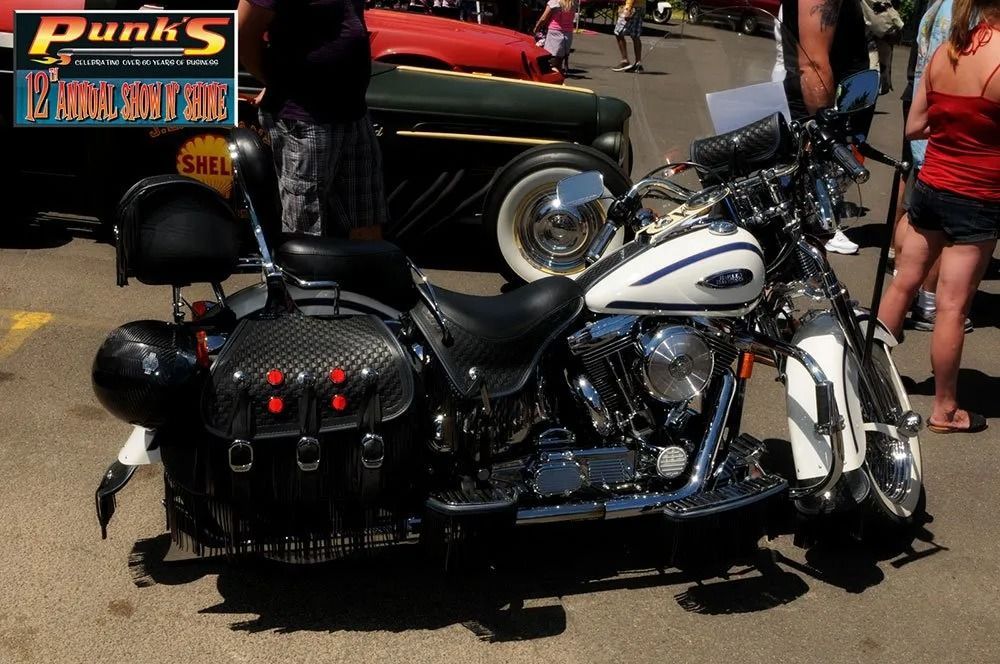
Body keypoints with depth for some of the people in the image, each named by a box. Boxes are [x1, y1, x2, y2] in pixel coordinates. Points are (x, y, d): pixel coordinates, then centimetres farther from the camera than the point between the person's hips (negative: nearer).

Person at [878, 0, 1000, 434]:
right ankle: (945, 410, 13)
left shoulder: (945, 51, 1)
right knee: (952, 307, 1)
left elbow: (914, 127, 7)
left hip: (930, 185, 7)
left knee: (902, 284, 17)